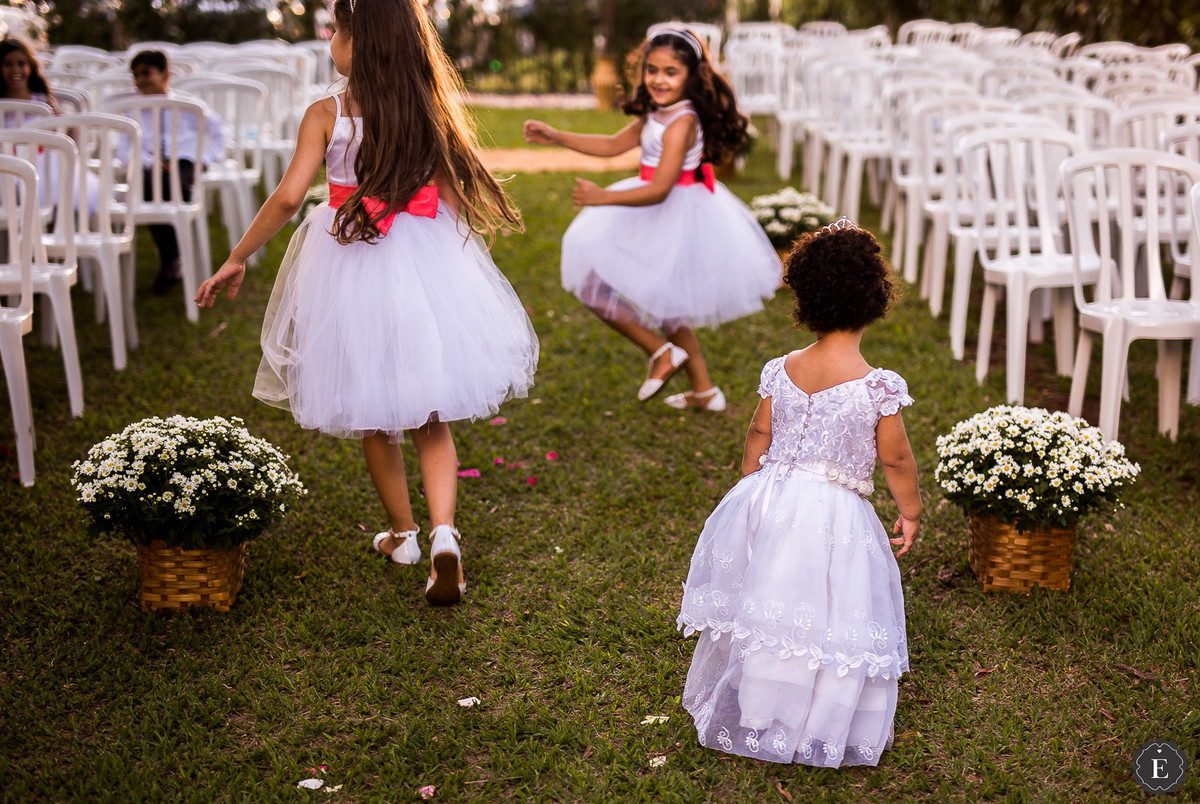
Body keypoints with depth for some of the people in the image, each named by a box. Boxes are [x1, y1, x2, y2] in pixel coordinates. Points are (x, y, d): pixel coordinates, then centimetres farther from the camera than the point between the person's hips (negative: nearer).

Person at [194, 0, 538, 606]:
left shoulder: (326, 115, -10)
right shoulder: (429, 110, -2)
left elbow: (288, 197, -16)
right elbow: (452, 197, 1)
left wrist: (237, 259, -5)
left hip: (350, 262, -2)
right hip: (426, 261, 2)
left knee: (372, 416, 17)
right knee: (431, 416, 10)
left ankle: (402, 533, 31)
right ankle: (444, 534, -9)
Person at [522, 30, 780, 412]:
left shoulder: (681, 122, -22)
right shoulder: (655, 115, 6)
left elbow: (659, 190, -29)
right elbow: (612, 145, 17)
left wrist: (603, 197, -35)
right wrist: (555, 137, 13)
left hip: (674, 217, -10)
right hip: (661, 219, 10)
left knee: (595, 285, -6)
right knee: (665, 307, 23)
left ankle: (663, 352, 4)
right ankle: (705, 390, 34)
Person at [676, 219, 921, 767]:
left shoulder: (780, 372, -3)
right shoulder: (878, 387, -14)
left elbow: (758, 438, 7)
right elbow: (895, 459, -6)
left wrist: (753, 493, 22)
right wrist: (910, 512, 11)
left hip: (769, 502, 5)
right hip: (835, 518, -5)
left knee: (760, 611, 18)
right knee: (827, 619, 9)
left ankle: (744, 717, 35)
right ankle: (815, 729, 20)